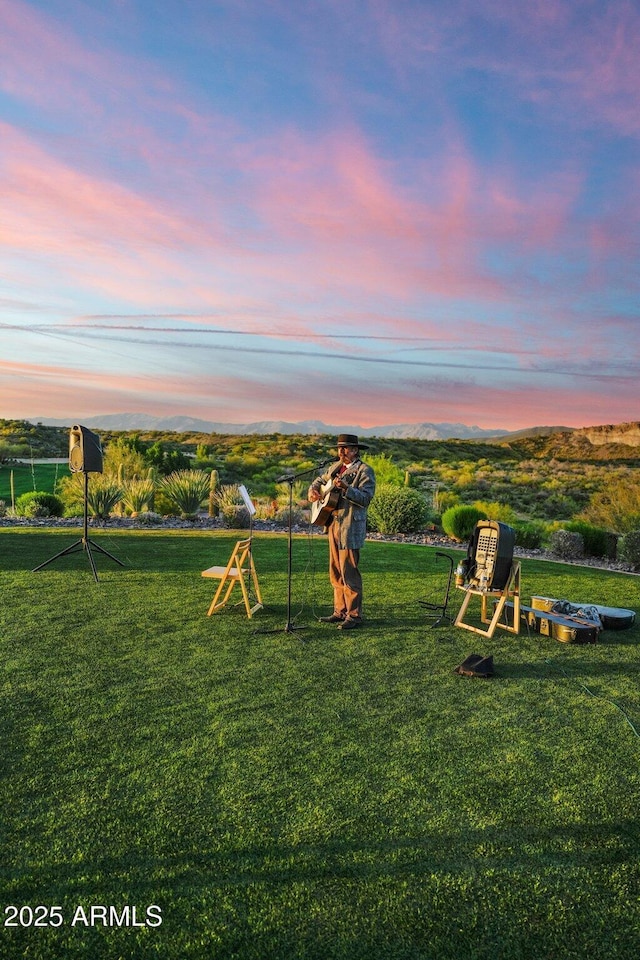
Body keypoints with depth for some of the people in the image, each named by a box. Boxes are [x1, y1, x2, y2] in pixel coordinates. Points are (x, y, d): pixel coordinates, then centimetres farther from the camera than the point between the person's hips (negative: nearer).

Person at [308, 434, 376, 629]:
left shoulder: (364, 470, -8)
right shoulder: (335, 467, 15)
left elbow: (365, 498, -18)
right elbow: (319, 480, 29)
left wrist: (346, 488, -30)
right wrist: (313, 491, 8)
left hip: (350, 527, -8)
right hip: (333, 525, 8)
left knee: (349, 572, -5)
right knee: (335, 573, 13)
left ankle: (354, 615, 6)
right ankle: (340, 611, 23)